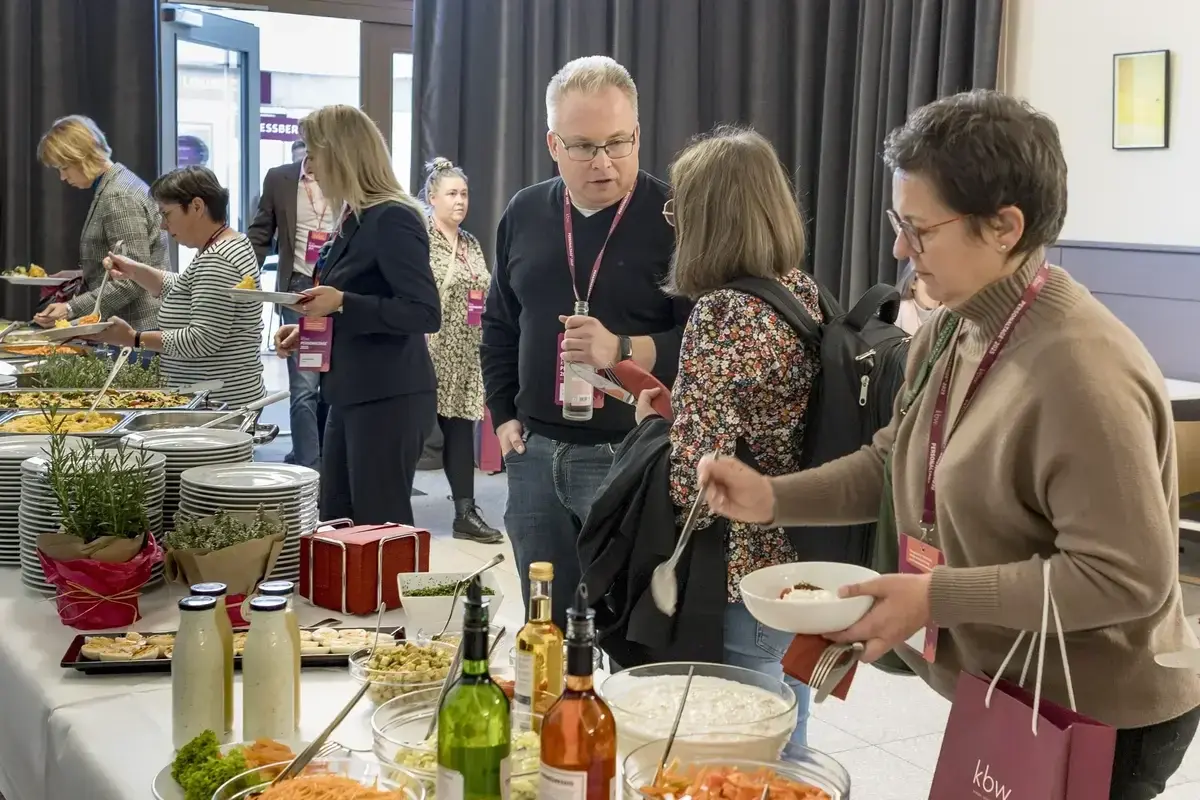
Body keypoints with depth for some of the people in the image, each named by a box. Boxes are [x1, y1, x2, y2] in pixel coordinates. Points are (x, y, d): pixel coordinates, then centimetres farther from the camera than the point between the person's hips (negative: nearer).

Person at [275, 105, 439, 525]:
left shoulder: (392, 219, -15)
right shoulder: (354, 218, 13)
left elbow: (426, 313, -21)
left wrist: (342, 303, -24)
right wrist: (308, 329, 9)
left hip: (388, 398, -10)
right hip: (355, 393, 10)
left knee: (381, 528, -1)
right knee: (336, 522, 15)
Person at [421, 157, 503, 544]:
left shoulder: (472, 243, 15)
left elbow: (484, 296, 22)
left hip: (465, 355, 6)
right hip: (429, 352, -6)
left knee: (461, 427, 6)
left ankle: (466, 513, 9)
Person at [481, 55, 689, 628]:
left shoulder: (673, 219, -9)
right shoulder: (525, 213, 9)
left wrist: (624, 352, -26)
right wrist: (503, 416, 10)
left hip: (631, 458, -5)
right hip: (535, 455, 5)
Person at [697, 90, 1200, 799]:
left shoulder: (1082, 371, -28)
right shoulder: (951, 330, 0)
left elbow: (1128, 576, -29)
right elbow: (895, 463, 10)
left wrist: (936, 597, -27)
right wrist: (772, 498, -4)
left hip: (1097, 722, -8)